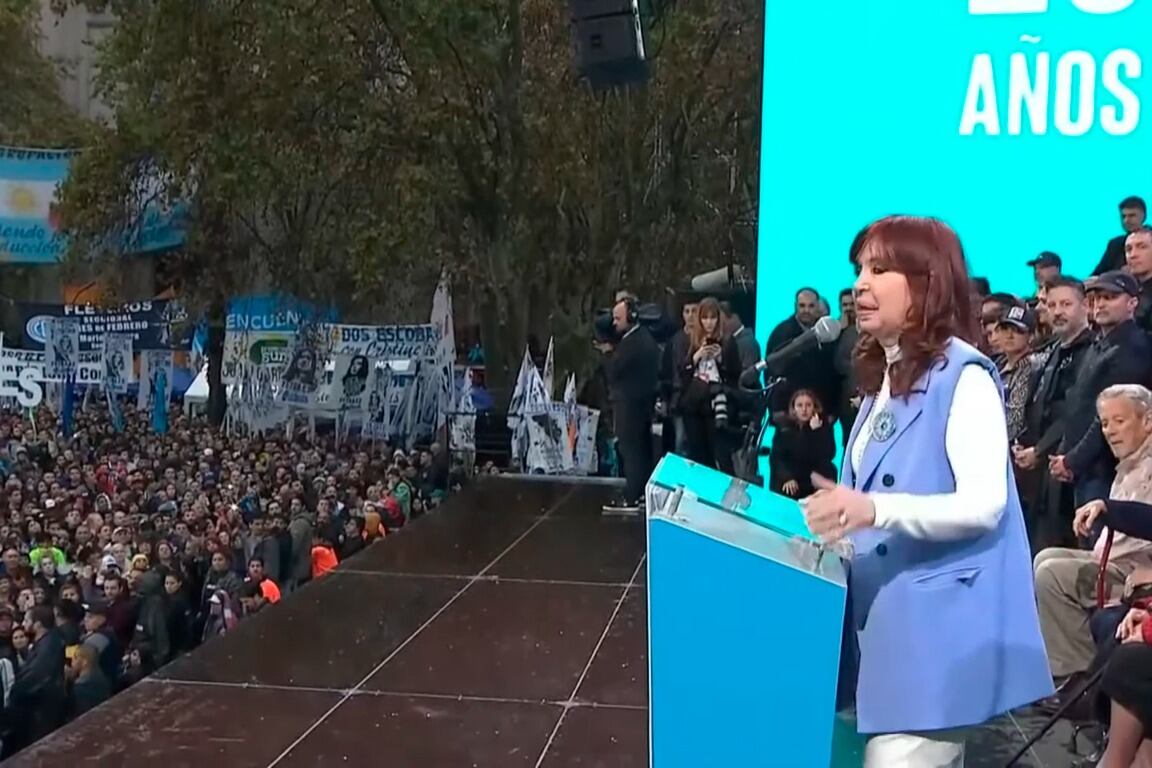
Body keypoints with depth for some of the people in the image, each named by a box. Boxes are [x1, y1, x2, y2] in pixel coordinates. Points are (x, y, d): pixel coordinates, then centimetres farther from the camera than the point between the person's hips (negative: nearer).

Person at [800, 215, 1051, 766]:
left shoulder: (963, 374, -11)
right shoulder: (882, 378, 16)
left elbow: (984, 504, -20)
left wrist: (875, 510, -32)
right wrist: (839, 522, 5)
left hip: (938, 622, -8)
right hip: (881, 613, 9)